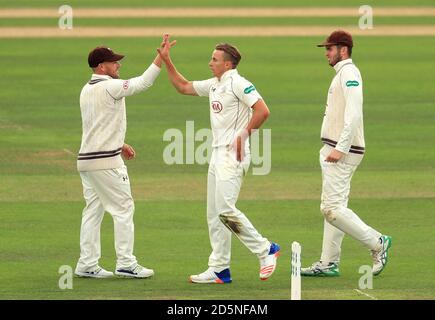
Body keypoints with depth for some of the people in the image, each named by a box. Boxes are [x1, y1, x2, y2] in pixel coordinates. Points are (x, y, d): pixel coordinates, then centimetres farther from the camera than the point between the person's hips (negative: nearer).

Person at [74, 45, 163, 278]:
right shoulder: (110, 87, -13)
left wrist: (120, 145, 23)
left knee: (93, 210, 11)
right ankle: (125, 264, -3)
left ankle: (87, 265, 9)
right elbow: (142, 83, -16)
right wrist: (161, 57, -13)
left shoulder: (87, 90, 15)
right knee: (123, 208, -3)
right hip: (106, 161, -9)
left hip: (86, 160, 9)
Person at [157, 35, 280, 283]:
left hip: (234, 155, -10)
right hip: (218, 153, 10)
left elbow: (262, 111, -20)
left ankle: (266, 250, -8)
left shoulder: (238, 84, -12)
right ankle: (220, 269, 10)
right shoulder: (214, 85, 16)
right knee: (215, 213, 8)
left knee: (225, 209, -18)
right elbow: (183, 86, 26)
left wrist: (244, 135, -16)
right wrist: (166, 60, 20)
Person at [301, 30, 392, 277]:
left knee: (332, 209, -14)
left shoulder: (349, 74, -13)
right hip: (335, 151, 11)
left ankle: (377, 243, -6)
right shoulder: (343, 74, 19)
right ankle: (329, 264, 13)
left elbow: (353, 114, -24)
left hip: (343, 152, -11)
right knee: (333, 207, 11)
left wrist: (341, 148, -29)